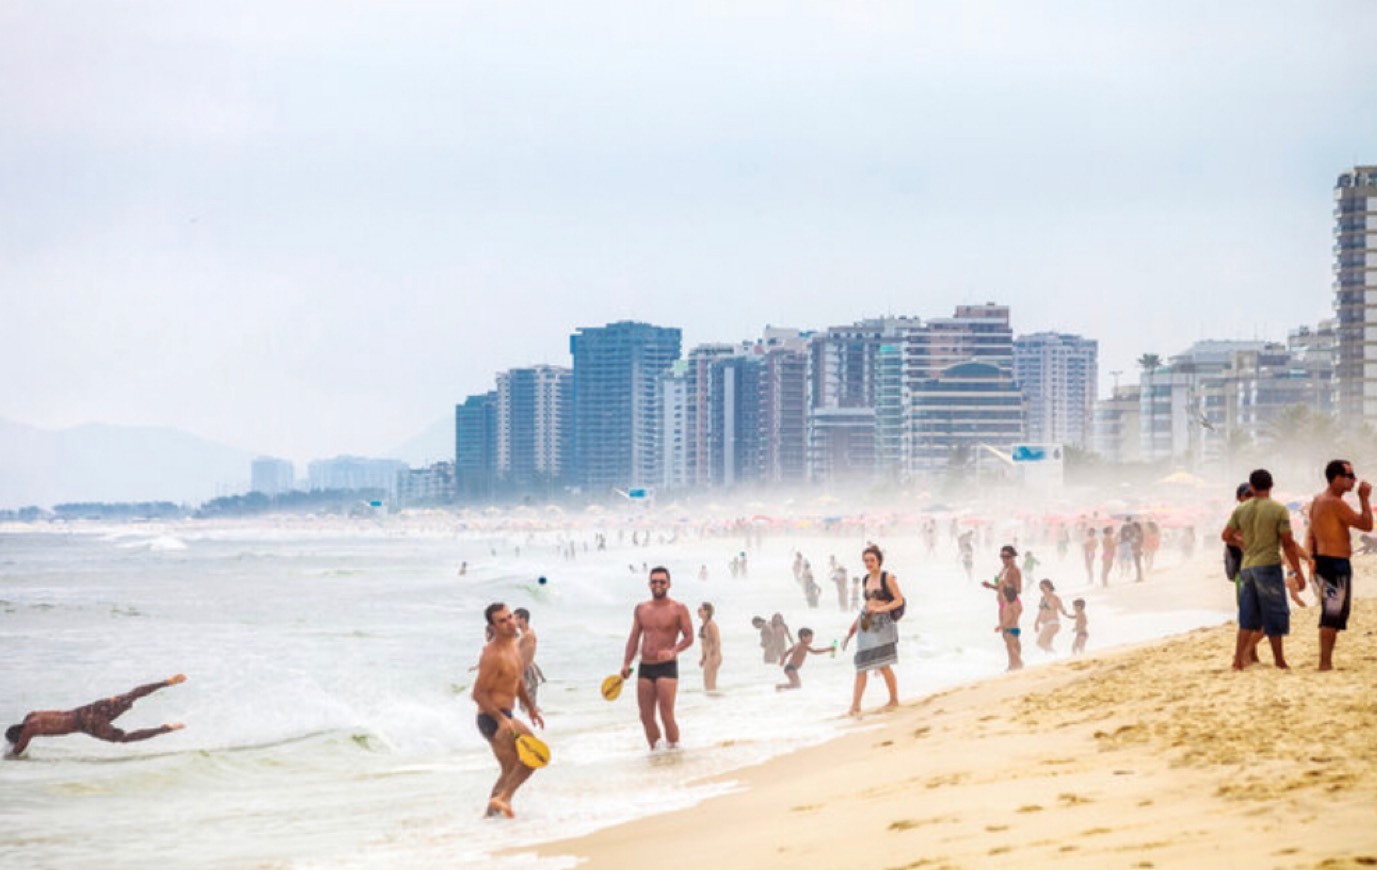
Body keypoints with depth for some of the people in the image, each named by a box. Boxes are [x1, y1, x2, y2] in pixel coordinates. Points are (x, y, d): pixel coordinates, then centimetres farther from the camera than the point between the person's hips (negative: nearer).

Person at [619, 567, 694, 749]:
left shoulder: (678, 609, -1)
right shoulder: (641, 609, 12)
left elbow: (689, 637, -5)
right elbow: (634, 637, 14)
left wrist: (673, 651, -23)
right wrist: (626, 663, 4)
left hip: (667, 667, -5)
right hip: (645, 668, 5)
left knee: (666, 716, -11)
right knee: (646, 717, 3)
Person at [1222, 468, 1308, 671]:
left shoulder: (1240, 510, 4)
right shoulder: (1279, 509, -8)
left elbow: (1226, 536, 10)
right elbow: (1288, 544, -9)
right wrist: (1298, 572, -4)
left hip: (1247, 567, 5)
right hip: (1269, 565, -5)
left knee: (1248, 616, 11)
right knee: (1275, 615, 5)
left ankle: (1239, 658, 5)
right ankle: (1279, 660, 12)